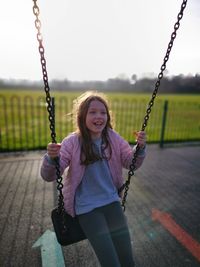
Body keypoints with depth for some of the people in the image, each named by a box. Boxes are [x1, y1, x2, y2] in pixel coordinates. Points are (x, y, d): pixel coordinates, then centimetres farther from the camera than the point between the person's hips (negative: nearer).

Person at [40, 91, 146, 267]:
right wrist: (51, 158, -39)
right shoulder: (72, 143, -16)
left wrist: (140, 148, -17)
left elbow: (131, 163, 3)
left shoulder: (113, 138, -6)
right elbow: (48, 176, -17)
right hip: (86, 206, -3)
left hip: (111, 200, 3)